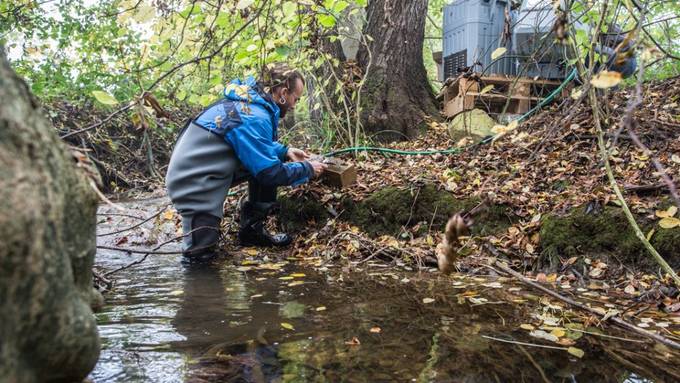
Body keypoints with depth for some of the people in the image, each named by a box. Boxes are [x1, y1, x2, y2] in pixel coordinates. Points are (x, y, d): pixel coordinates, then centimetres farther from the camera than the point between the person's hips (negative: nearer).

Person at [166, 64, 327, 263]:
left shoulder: (246, 100, 3)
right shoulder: (254, 118, -24)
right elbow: (270, 172, -20)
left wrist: (285, 151, 10)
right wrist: (307, 169, -5)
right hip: (194, 184, -9)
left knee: (268, 160, 4)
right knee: (200, 255, -7)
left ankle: (252, 229, 8)